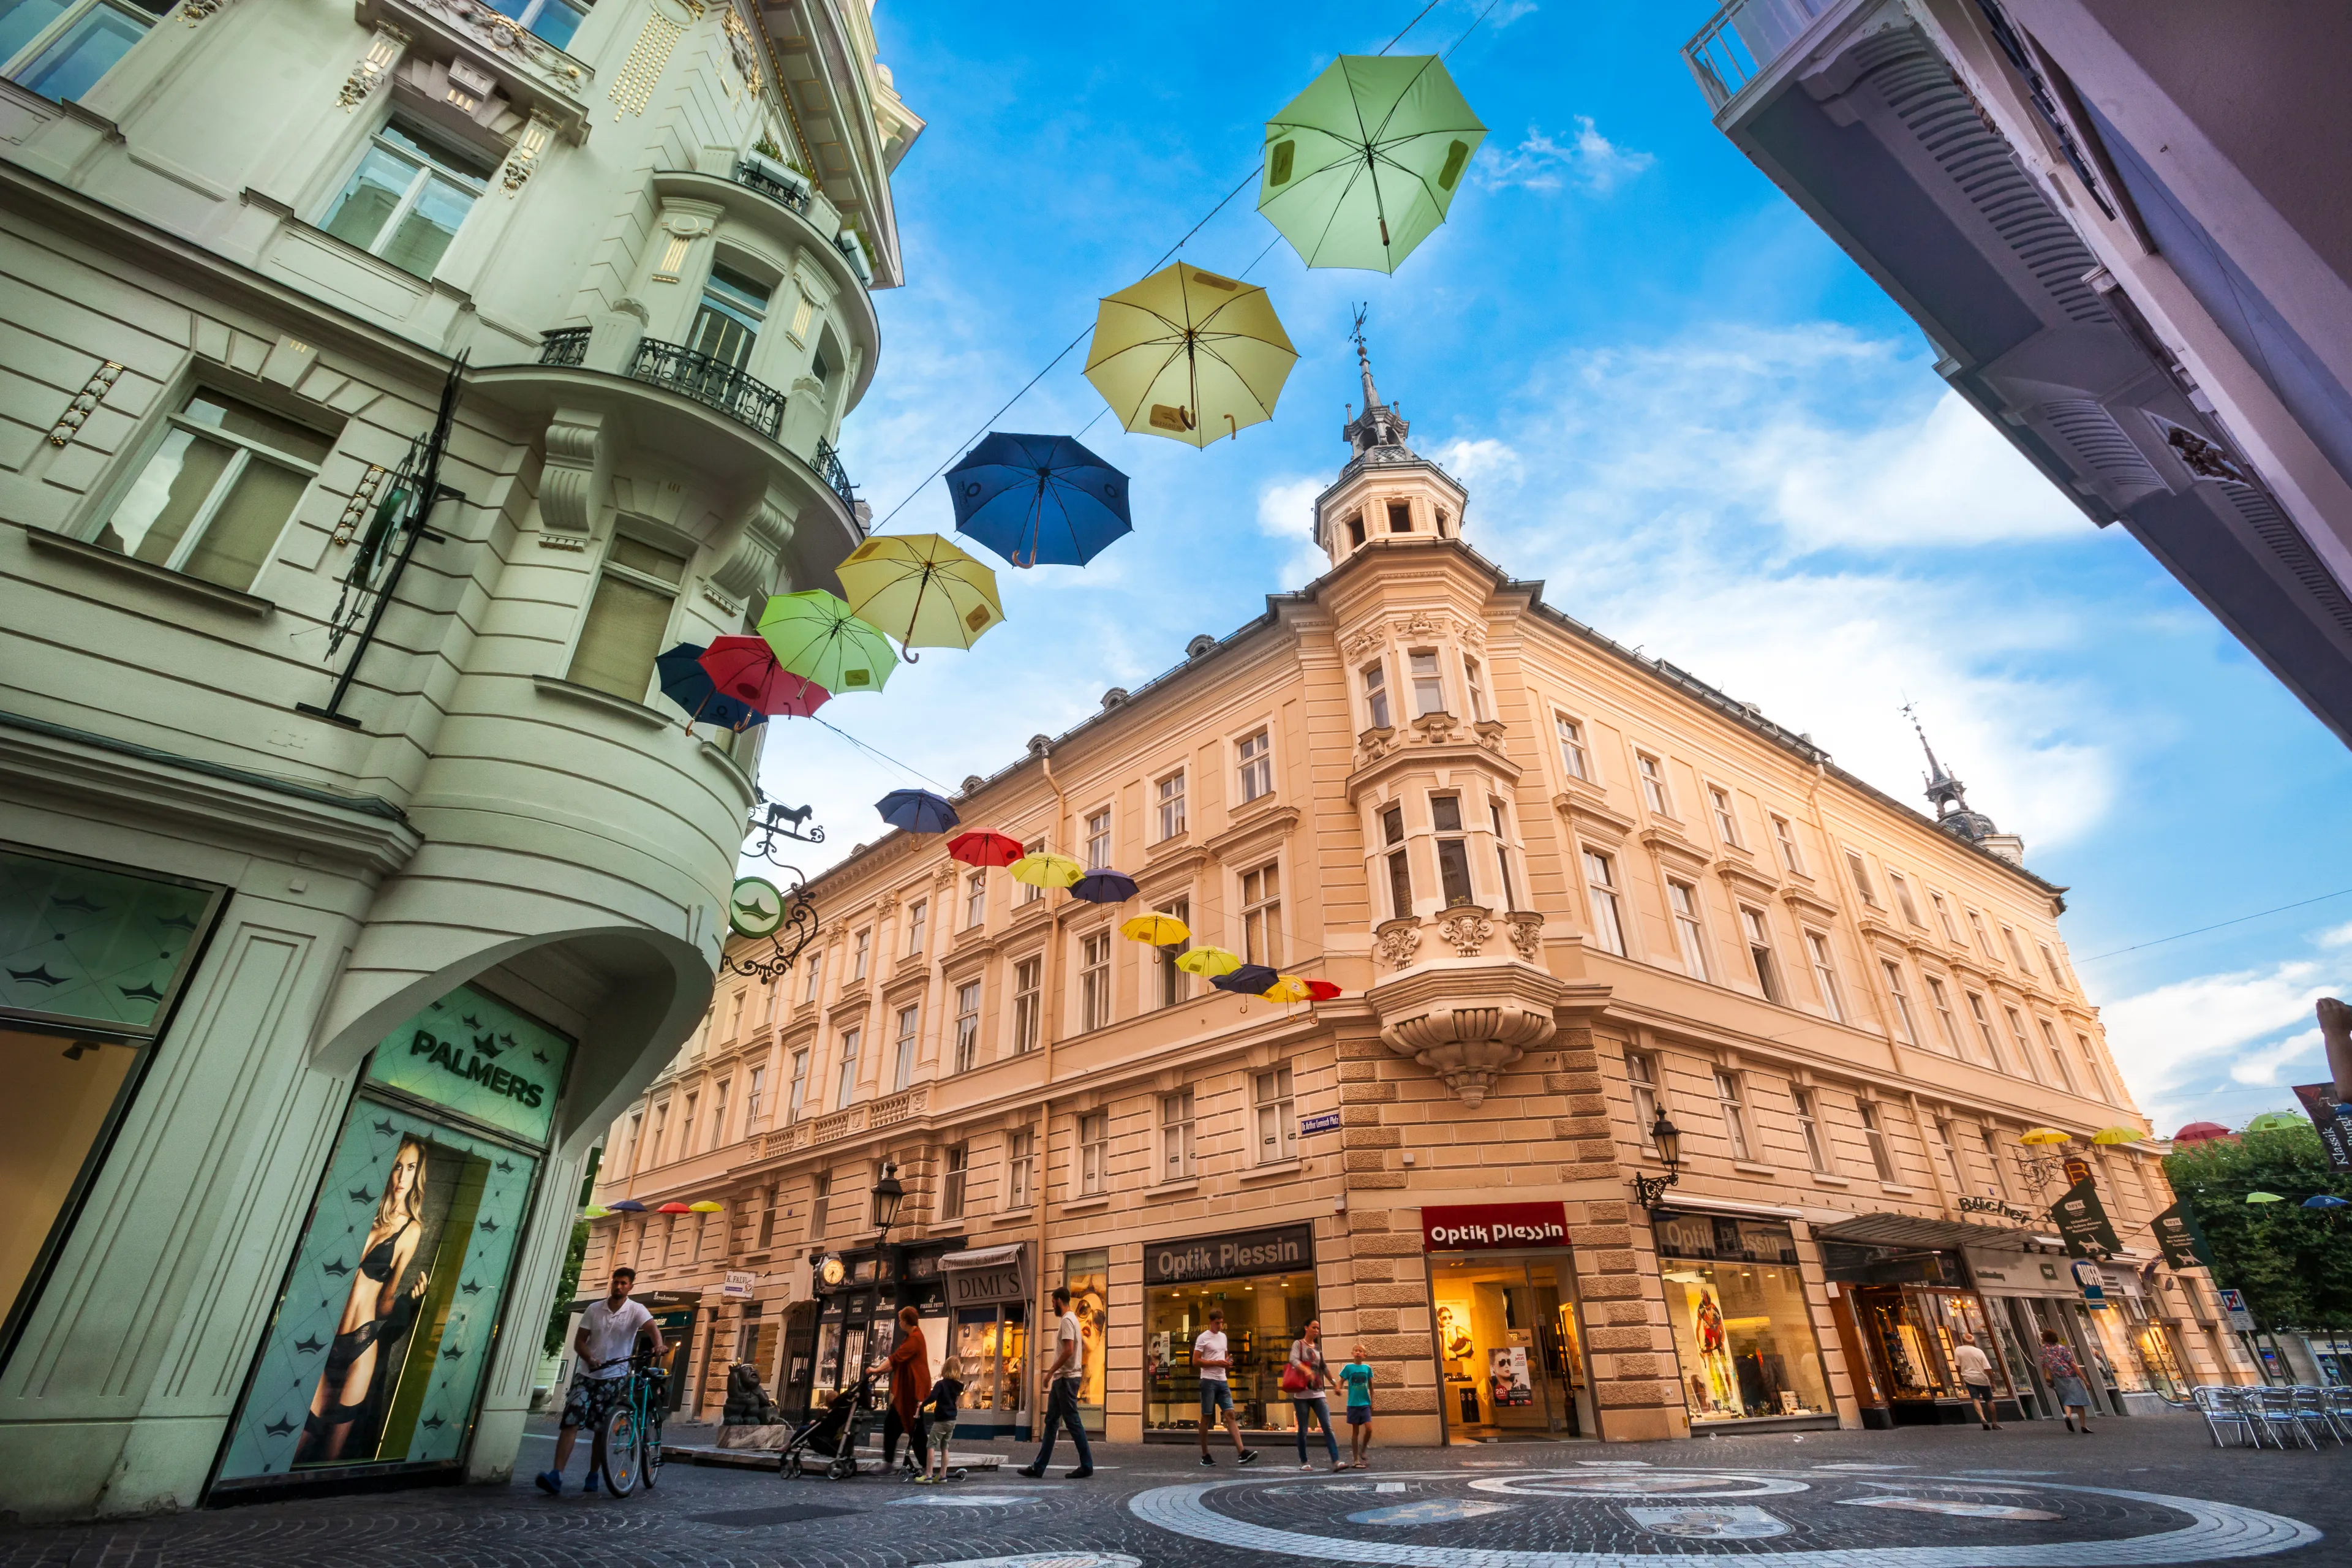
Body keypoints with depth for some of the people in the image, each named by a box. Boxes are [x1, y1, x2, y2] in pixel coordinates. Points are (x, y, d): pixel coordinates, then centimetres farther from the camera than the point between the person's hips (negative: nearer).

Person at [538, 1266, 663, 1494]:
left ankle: (593, 1475, 20)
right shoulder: (594, 1309, 0)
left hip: (614, 1377, -2)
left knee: (601, 1428, 5)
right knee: (570, 1422, -11)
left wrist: (659, 1346, -46)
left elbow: (653, 1328, -25)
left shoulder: (636, 1310, -9)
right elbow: (579, 1341, 2)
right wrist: (590, 1359, -18)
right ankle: (557, 1476, -14)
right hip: (587, 1374, 2)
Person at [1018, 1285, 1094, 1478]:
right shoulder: (1072, 1319, 16)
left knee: (1073, 1422, -4)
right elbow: (1083, 1347, 21)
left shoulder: (1067, 1320, -15)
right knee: (1051, 1421, 11)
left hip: (1066, 1378, -10)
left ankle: (1086, 1466, 2)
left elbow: (1068, 1350, -24)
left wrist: (1051, 1372, -18)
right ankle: (1039, 1467, 15)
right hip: (1062, 1379, 10)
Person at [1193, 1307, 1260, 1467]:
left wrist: (1228, 1362, 2)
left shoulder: (1223, 1336, 14)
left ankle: (1242, 1453, -11)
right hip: (1209, 1381, -6)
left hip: (1223, 1381, 6)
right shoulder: (1203, 1338, -7)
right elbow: (1196, 1361, -11)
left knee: (1230, 1415, -4)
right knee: (1206, 1418, 2)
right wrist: (1217, 1363, -16)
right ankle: (1205, 1455, 12)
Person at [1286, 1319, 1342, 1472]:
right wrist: (1306, 1370, -39)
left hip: (1318, 1394, 4)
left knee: (1328, 1427, -9)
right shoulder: (1298, 1344, -3)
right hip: (1302, 1394, -4)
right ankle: (1303, 1462, 17)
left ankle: (1336, 1462, -15)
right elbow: (1293, 1360, -21)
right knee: (1303, 1430, 2)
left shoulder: (1318, 1348, 14)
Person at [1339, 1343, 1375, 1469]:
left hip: (1365, 1403, 2)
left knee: (1369, 1429, -10)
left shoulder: (1367, 1368, 2)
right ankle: (1355, 1460, 12)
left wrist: (1372, 1401, 11)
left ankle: (1363, 1451, 16)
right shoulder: (1348, 1367, -3)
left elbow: (1370, 1386, 10)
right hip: (1353, 1404, -1)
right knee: (1355, 1431, 3)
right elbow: (1341, 1382, -3)